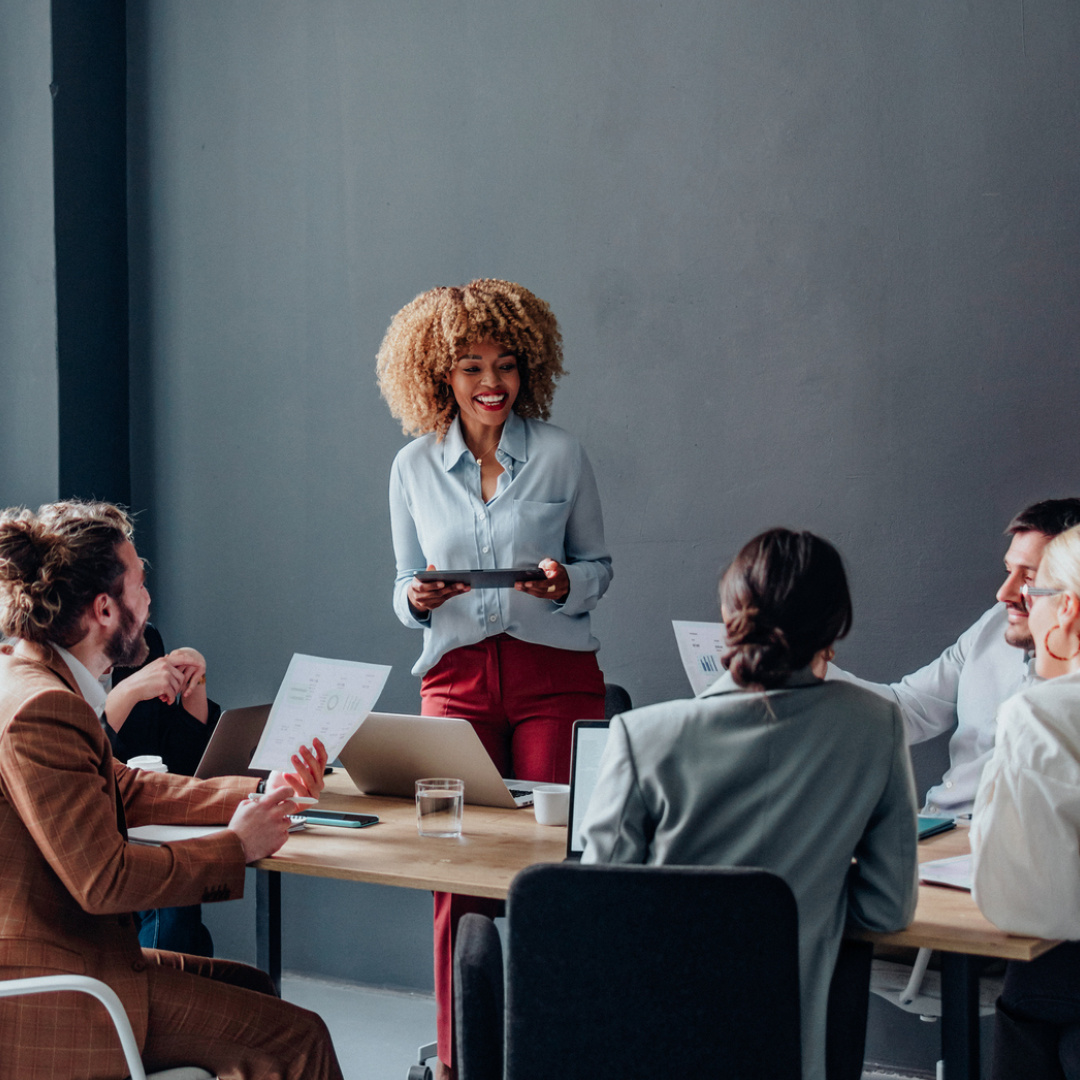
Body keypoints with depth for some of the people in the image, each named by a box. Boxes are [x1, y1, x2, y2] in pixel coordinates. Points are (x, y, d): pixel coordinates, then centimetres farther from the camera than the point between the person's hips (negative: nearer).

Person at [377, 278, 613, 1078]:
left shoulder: (560, 455, 3)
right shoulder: (414, 469, 9)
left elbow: (599, 566, 9)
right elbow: (407, 588, 14)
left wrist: (565, 584, -13)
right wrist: (420, 600, -9)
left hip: (555, 673, -1)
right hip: (457, 675, 1)